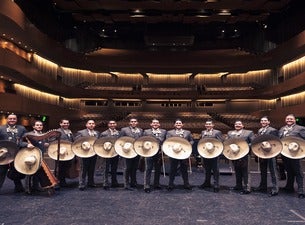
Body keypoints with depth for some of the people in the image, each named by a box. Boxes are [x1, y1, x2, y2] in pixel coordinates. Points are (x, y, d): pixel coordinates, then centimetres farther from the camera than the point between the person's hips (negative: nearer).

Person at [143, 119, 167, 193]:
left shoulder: (164, 132, 10)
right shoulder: (146, 132, 6)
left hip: (159, 153, 3)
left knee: (158, 169, 11)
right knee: (148, 169, -3)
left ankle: (156, 184, 24)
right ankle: (147, 186, 1)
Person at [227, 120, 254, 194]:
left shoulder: (249, 132, 2)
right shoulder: (230, 133, 13)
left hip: (244, 155, -4)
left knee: (245, 172, -3)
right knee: (237, 171, 14)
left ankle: (247, 188, 0)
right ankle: (238, 186, 26)